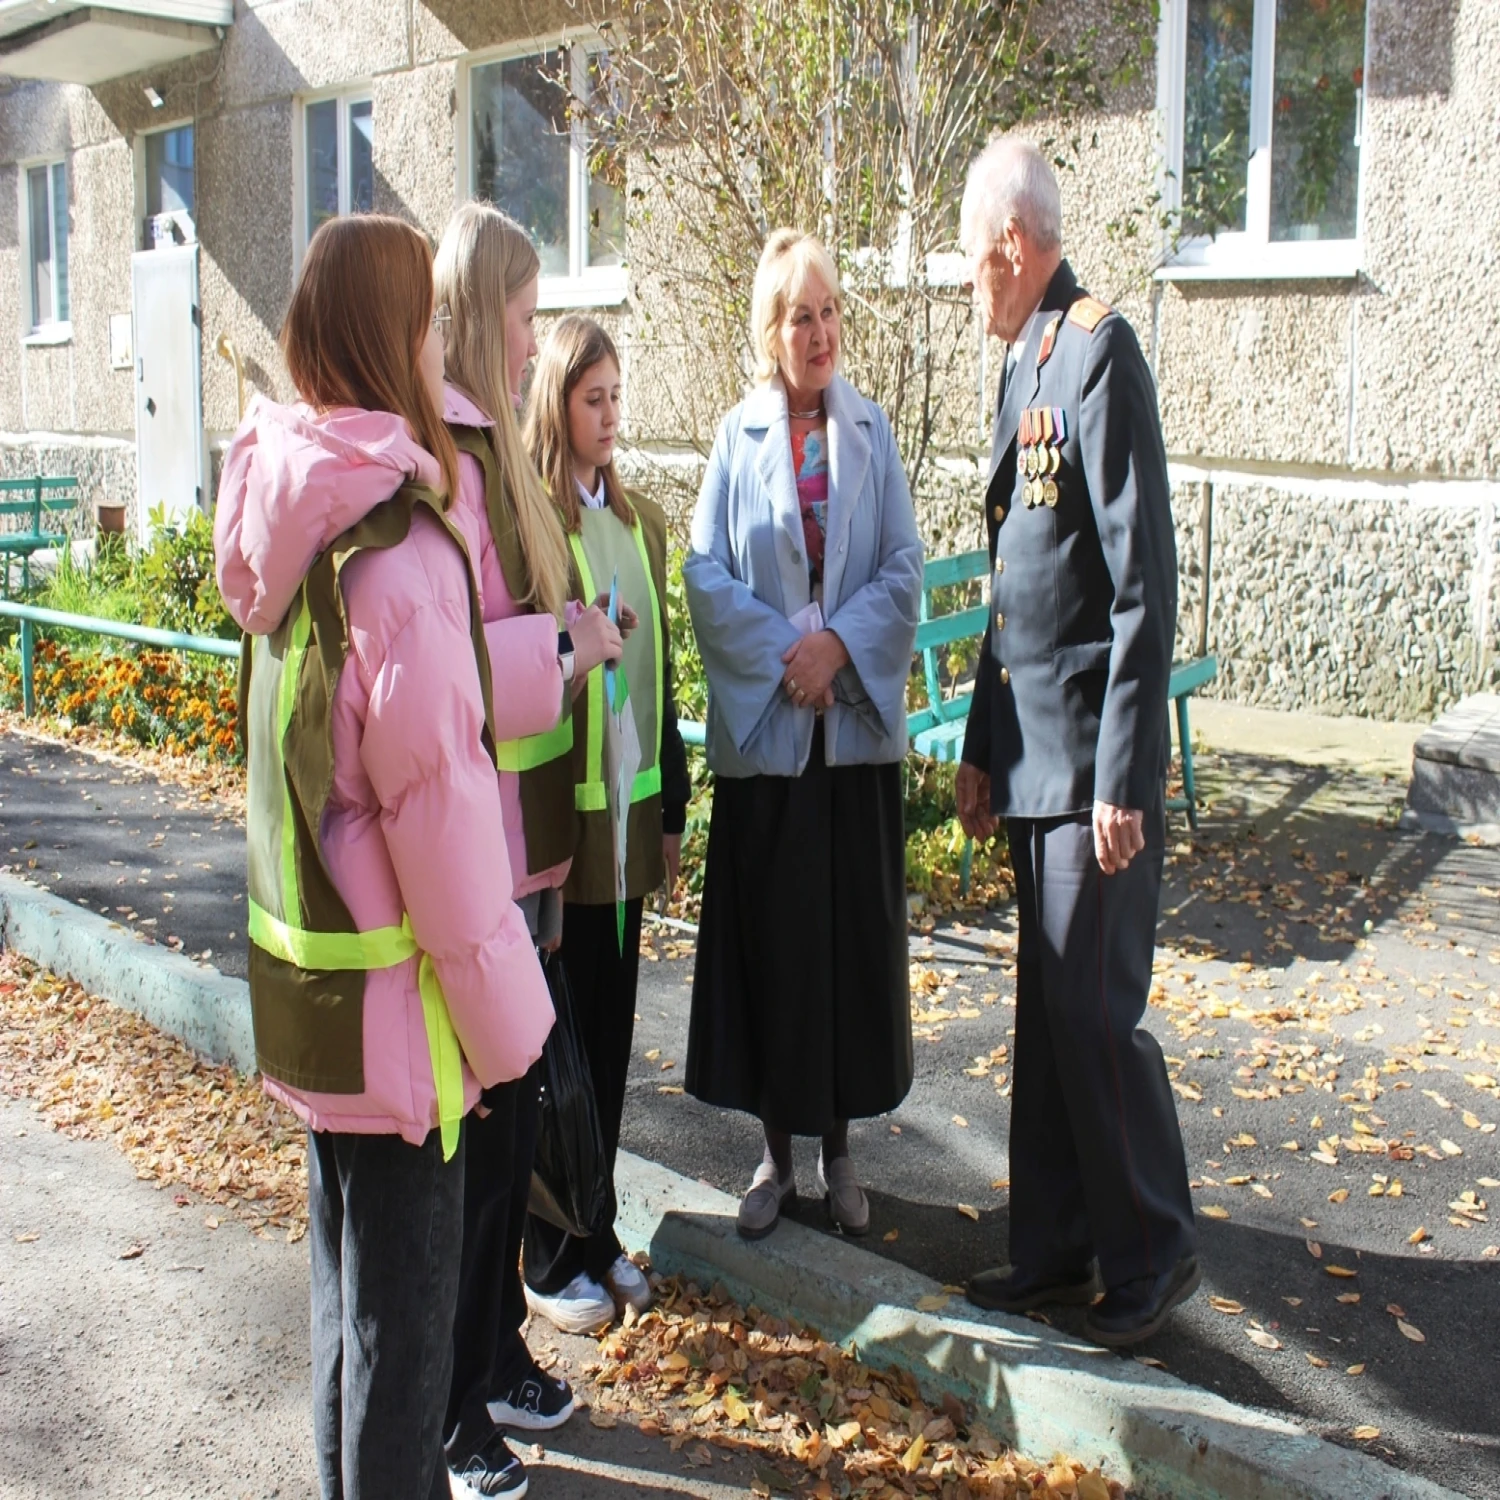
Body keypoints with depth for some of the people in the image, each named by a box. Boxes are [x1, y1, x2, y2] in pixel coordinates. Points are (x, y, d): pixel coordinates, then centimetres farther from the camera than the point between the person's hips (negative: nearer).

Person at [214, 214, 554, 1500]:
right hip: (389, 993, -9)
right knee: (403, 1304, 7)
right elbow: (437, 800, -21)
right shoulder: (398, 546, -21)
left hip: (304, 970, 9)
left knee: (353, 1274, 24)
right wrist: (507, 1023, -14)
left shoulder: (292, 515, 5)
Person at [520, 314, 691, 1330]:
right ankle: (553, 1258, 20)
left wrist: (672, 808, 14)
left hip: (629, 820, 6)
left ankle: (597, 1235, 30)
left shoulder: (641, 521, 11)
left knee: (611, 1035, 15)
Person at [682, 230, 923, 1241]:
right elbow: (707, 577, -3)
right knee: (767, 936, 4)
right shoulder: (738, 437, 3)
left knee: (856, 932, 6)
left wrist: (839, 642, -12)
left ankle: (839, 1147, 22)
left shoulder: (872, 430, 6)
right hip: (763, 726, -1)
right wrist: (785, 652, -14)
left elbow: (905, 566, 2)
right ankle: (778, 1151, 20)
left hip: (856, 721, 1)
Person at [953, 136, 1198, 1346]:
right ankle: (1057, 1248, 27)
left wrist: (1123, 778, -20)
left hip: (1092, 760, -9)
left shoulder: (1100, 350, -13)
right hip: (1034, 758, 9)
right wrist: (982, 749, 19)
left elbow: (1143, 582, -18)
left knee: (1094, 1010, -1)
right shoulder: (1027, 368, 15)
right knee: (1046, 1010, 14)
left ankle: (1155, 1256, 18)